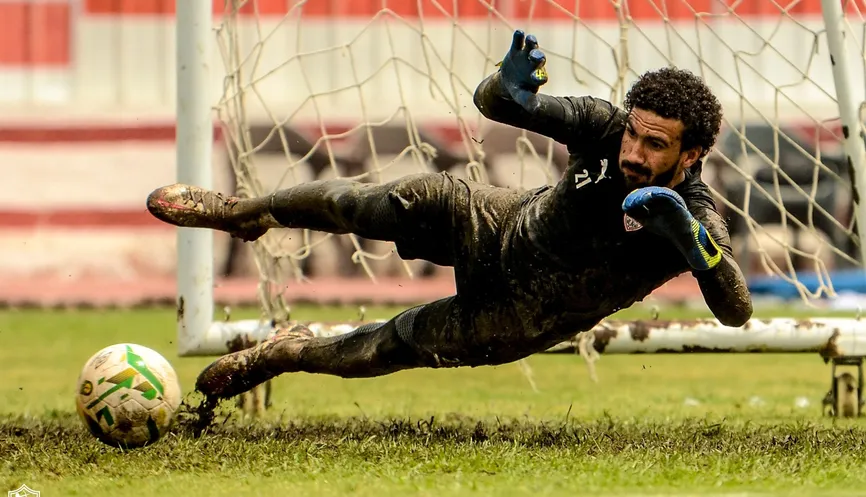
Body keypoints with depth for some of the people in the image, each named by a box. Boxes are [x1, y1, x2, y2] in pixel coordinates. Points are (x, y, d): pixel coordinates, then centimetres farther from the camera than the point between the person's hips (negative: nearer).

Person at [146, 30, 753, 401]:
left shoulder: (696, 218, -34)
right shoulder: (604, 126, -26)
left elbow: (737, 309, -48)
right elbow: (489, 103, -20)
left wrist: (688, 237, -62)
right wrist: (510, 89, -45)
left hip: (522, 323, -2)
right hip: (499, 228, 2)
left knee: (378, 352, 6)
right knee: (358, 207, 1)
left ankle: (290, 352, 41)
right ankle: (246, 212, 36)